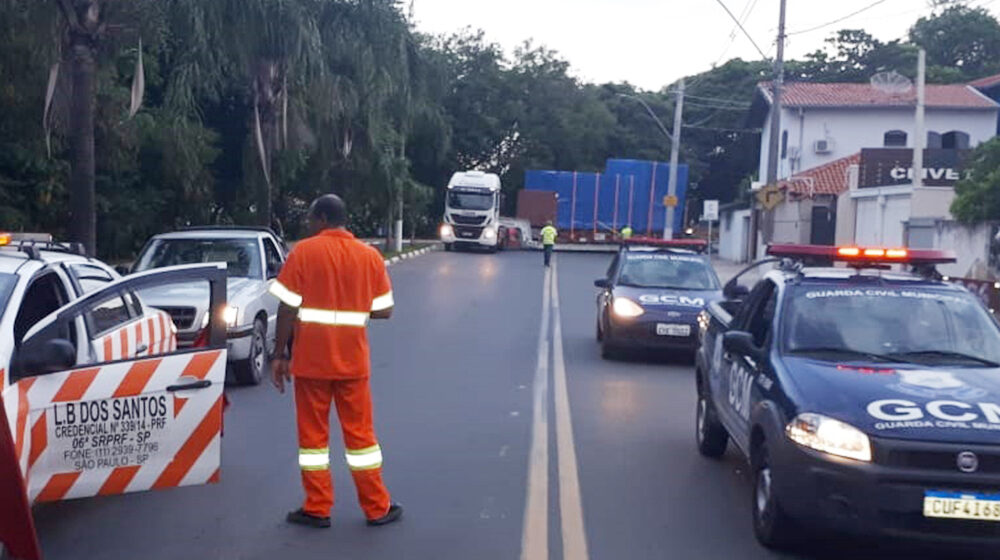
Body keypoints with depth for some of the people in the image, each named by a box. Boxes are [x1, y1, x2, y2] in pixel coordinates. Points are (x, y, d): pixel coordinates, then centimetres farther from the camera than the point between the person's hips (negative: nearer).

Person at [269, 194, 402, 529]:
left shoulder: (304, 252, -6)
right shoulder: (370, 256, 2)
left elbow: (288, 308, -9)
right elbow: (383, 311, 1)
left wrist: (279, 355, -2)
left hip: (311, 359, -2)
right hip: (353, 360, 2)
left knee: (313, 433, 9)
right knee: (359, 432, 10)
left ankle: (317, 509, 14)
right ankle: (377, 508, 15)